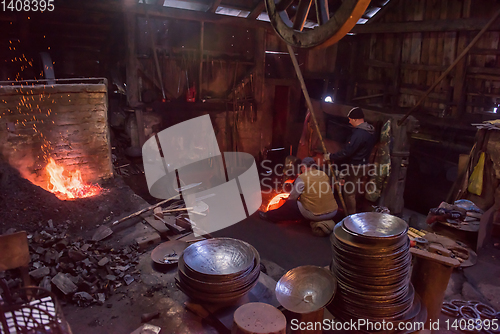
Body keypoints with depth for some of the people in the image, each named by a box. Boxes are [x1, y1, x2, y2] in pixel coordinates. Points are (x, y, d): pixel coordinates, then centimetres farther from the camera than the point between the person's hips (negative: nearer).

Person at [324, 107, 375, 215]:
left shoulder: (359, 133, -26)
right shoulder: (370, 131, 7)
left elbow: (347, 151, -27)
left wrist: (330, 156, -16)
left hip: (355, 168, -10)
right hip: (364, 165, 10)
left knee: (349, 192, 1)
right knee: (357, 191, 21)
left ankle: (351, 216, 10)